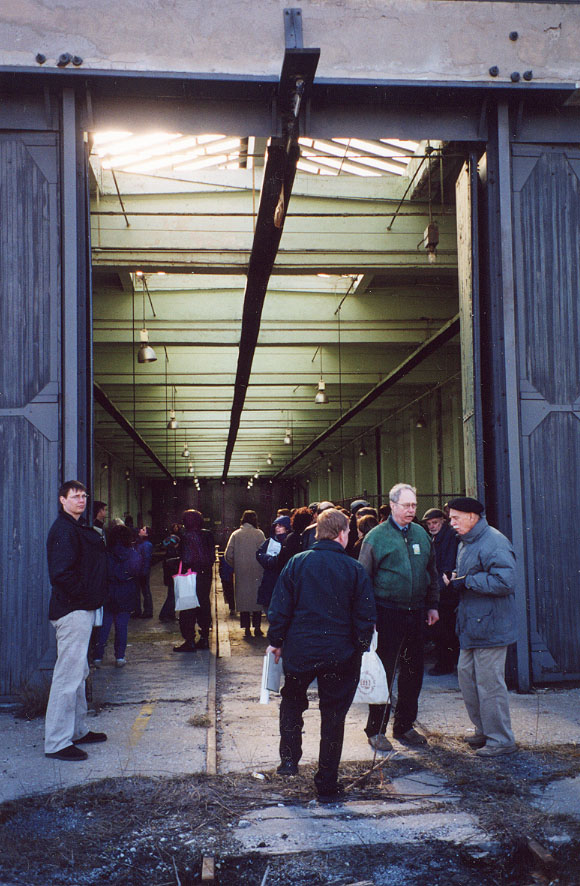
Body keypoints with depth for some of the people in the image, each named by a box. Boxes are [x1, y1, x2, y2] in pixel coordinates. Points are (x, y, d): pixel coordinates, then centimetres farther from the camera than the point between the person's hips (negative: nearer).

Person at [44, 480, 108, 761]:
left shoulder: (78, 528, 18)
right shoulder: (64, 530, -15)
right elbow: (61, 572, -24)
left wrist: (94, 598, 11)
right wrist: (85, 595, -16)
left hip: (82, 609, 11)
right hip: (73, 611, -11)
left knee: (78, 673, 18)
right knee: (69, 674, -9)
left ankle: (78, 730, 30)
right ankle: (57, 742, -4)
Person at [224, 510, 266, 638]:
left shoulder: (235, 534, 1)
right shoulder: (259, 534, -5)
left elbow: (228, 555, -1)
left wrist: (236, 566, 12)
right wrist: (262, 567, 3)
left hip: (241, 573, 1)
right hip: (256, 572, -1)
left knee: (243, 598, 6)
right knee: (256, 597, 8)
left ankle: (246, 629, 5)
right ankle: (257, 627, 9)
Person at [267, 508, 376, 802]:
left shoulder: (297, 563, -5)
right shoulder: (354, 569, -7)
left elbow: (279, 608, -3)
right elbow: (365, 615, -4)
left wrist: (276, 641, 9)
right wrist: (360, 647, 9)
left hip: (299, 650, 1)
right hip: (340, 655, -1)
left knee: (292, 702, 26)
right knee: (333, 716, 10)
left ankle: (289, 758, 17)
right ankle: (327, 786, 16)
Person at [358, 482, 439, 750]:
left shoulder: (421, 534, 11)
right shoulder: (376, 537, -5)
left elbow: (432, 572, 19)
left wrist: (432, 605, 14)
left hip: (416, 613, 6)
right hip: (388, 614, -5)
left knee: (413, 672, 12)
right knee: (384, 672, -1)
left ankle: (404, 726, 25)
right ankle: (376, 730, 9)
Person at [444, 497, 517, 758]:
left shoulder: (494, 543, -17)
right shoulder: (465, 543, 15)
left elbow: (504, 582, -26)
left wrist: (467, 581, -20)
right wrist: (455, 580, 6)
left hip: (490, 626, -10)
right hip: (471, 624, 10)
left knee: (489, 683, -4)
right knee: (466, 675, 16)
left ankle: (501, 740, 9)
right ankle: (484, 730, 30)